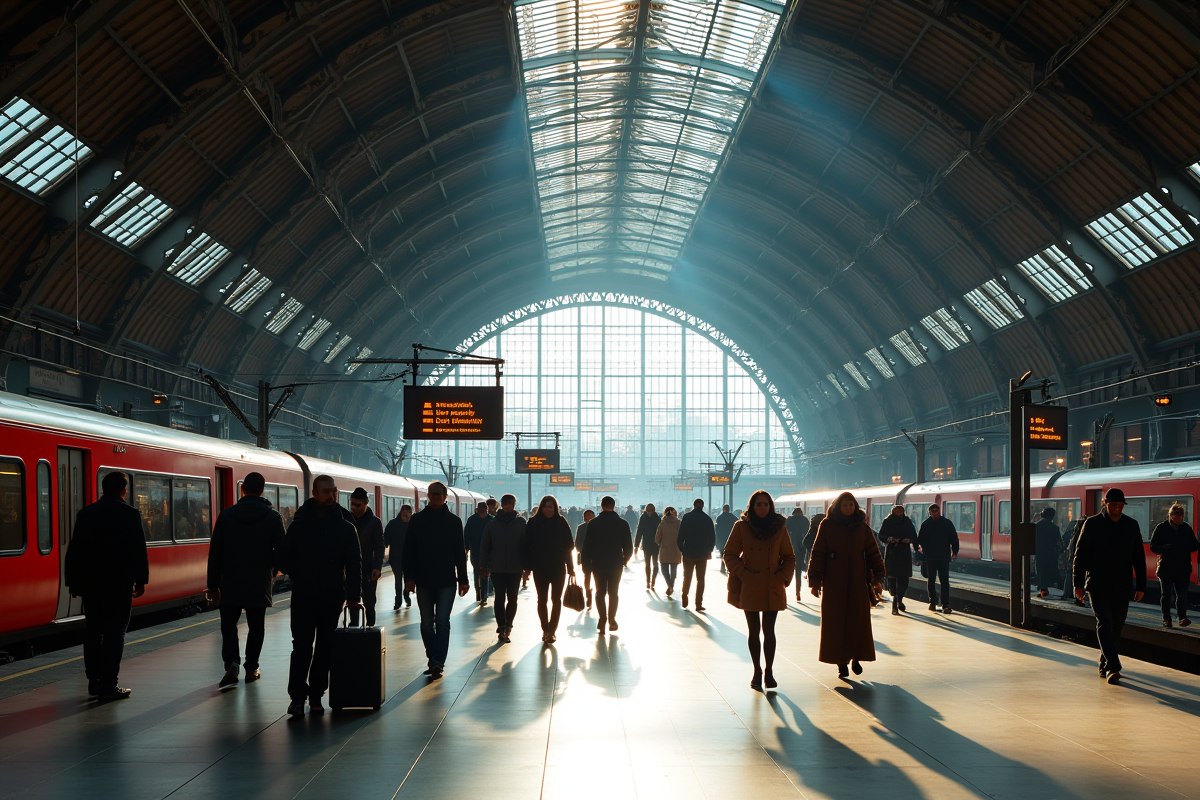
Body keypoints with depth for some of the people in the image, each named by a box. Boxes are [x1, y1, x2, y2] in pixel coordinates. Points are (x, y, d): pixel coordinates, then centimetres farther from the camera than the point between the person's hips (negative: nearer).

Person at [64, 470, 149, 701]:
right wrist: (141, 579, 1)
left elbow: (74, 550, 8)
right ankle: (108, 685, -5)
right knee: (114, 632, -2)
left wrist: (73, 581, 13)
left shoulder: (86, 513, 6)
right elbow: (138, 550, -8)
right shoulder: (129, 514, -8)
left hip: (90, 583, 5)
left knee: (93, 631, 13)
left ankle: (94, 681, 16)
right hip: (119, 583, -5)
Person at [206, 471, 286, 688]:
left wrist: (213, 585, 5)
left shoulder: (226, 515, -1)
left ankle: (231, 663, -12)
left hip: (231, 583, 0)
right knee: (256, 627, 12)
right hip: (260, 584, 0)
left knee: (229, 624, 8)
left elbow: (215, 554, -1)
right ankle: (251, 669, 13)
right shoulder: (273, 517, -4)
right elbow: (281, 551, -4)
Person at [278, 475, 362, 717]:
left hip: (332, 597, 1)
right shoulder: (300, 524, 1)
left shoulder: (346, 527, 2)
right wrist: (299, 575, -12)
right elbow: (284, 558, 6)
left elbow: (354, 563, 2)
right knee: (302, 645, -6)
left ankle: (315, 696, 14)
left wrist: (353, 596, -6)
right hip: (303, 596, -1)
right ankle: (297, 697, -6)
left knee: (324, 647, 6)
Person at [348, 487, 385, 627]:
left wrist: (377, 567, -16)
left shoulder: (374, 522, -2)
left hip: (368, 572, -3)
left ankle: (370, 625, 10)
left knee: (369, 603, 2)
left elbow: (379, 547, -4)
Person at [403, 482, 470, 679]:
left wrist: (463, 579, 1)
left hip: (446, 581, -2)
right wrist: (409, 577, -5)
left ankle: (437, 662, -12)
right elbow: (408, 550, 3)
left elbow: (460, 552, 4)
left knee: (442, 622, -8)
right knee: (426, 624, 7)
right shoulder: (417, 520, 3)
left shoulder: (454, 521, 2)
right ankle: (433, 660, 18)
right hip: (424, 581, 2)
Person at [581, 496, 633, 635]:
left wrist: (585, 563, 4)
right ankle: (611, 620, 11)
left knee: (600, 592, 7)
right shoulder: (623, 524, -3)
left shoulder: (593, 524, -6)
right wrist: (625, 559, 18)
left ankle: (602, 620, -6)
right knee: (613, 592, 13)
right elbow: (628, 546, 0)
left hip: (598, 564, -1)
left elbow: (587, 545, -5)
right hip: (616, 564, 1)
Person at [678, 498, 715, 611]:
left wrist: (681, 549, 5)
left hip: (689, 552, 0)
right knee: (700, 578, 4)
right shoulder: (707, 519, -1)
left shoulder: (686, 517, -3)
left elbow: (681, 535, -4)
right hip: (703, 554, 0)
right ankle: (699, 603, 0)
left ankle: (684, 598, 7)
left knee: (687, 577, 14)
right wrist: (709, 550, 14)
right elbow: (712, 537, 3)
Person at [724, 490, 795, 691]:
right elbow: (729, 554, 3)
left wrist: (784, 576, -4)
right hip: (750, 587, -1)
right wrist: (741, 573, -10)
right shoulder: (742, 527, -1)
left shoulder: (779, 527, 4)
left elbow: (789, 557, 11)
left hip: (773, 587, 1)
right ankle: (757, 671, 15)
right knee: (753, 630, 5)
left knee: (769, 630, 0)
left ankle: (769, 672, 10)